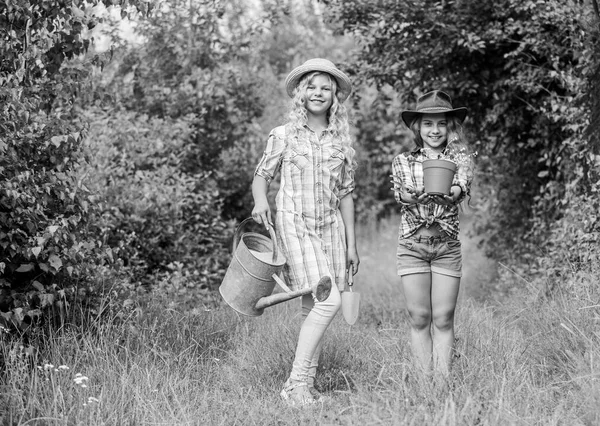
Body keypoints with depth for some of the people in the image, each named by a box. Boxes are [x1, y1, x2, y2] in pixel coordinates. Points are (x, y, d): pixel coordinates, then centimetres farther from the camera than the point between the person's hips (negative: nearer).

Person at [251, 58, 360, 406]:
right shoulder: (284, 135, 2)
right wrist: (261, 201, -14)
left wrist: (351, 244, 12)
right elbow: (262, 176, 9)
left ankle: (307, 384, 9)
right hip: (293, 224, -4)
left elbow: (345, 194, 13)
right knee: (327, 300, -19)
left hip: (330, 226, 4)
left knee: (314, 309, 2)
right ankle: (296, 382, -13)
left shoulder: (341, 141, 10)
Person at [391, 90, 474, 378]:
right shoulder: (404, 161, 7)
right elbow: (399, 193, -9)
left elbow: (463, 188, -14)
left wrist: (454, 190, -37)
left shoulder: (460, 159, 5)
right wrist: (410, 195, -32)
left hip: (447, 246, 0)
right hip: (412, 245, 0)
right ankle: (424, 379, 8)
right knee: (419, 317, 1)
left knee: (443, 319, -1)